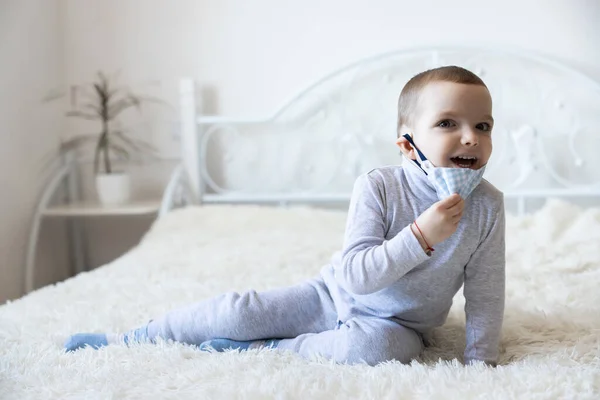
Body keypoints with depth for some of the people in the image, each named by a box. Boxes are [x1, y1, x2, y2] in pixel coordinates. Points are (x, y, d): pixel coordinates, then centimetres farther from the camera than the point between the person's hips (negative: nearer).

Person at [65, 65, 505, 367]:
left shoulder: (488, 204, -14)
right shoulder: (378, 186, -20)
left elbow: (485, 291, -6)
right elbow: (354, 276, -27)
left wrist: (480, 359, -13)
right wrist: (420, 237, -37)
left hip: (398, 323, 1)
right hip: (334, 295, 0)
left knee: (373, 345, -36)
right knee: (237, 309, -12)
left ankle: (256, 350, -17)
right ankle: (125, 339, 9)